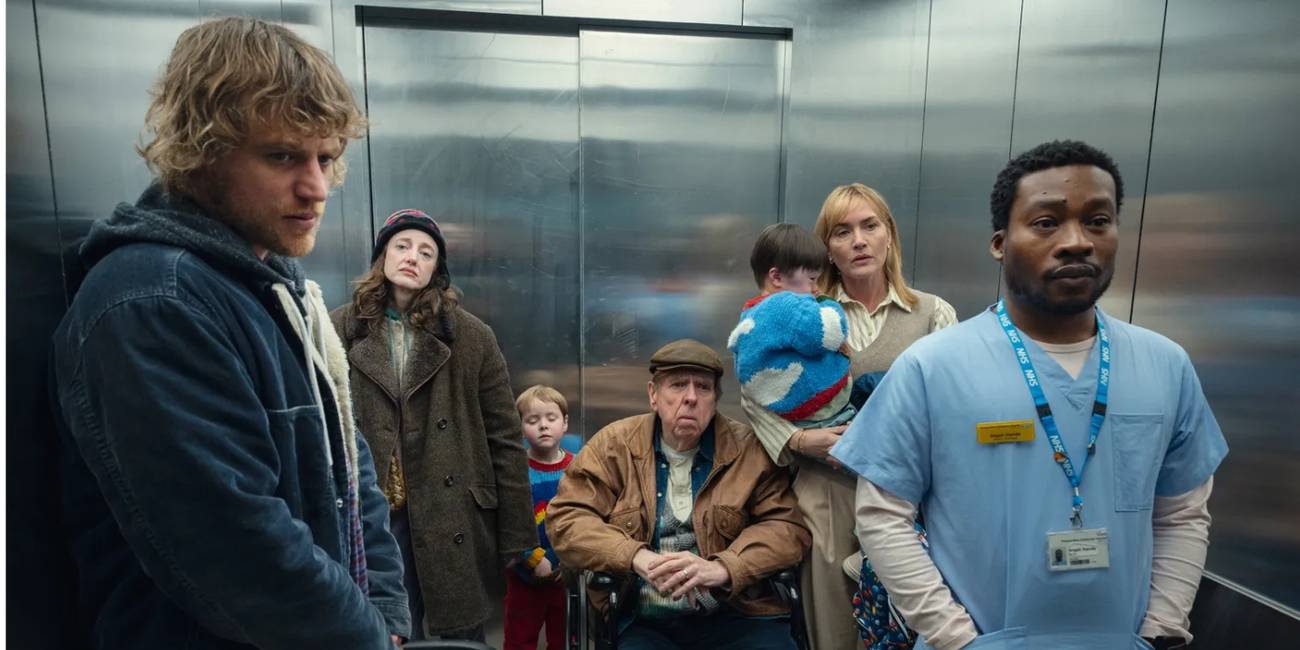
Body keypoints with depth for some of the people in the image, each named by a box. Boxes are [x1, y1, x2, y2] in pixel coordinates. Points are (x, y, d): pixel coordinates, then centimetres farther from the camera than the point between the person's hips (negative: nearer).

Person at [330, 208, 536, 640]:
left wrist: (516, 535, -1)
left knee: (461, 636, 13)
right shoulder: (338, 331, 1)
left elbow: (504, 439, 0)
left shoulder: (472, 337, -2)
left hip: (452, 526, 0)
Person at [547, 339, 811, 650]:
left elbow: (789, 526, -1)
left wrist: (722, 568, -18)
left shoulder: (749, 449, 3)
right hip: (643, 621, 0)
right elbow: (565, 518, 0)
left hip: (736, 616, 1)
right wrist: (637, 558, -15)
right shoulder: (613, 446, 4)